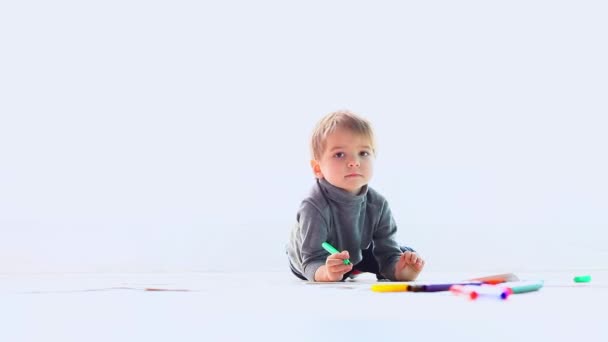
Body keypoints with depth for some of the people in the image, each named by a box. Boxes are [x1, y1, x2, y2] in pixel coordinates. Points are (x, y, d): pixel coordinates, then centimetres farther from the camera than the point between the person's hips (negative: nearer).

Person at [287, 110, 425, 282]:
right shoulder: (314, 208, -43)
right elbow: (312, 264, -48)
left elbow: (388, 255, -26)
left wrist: (401, 271, -50)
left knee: (408, 255, -2)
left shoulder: (378, 205, -26)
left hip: (355, 254, 1)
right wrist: (326, 273, -72)